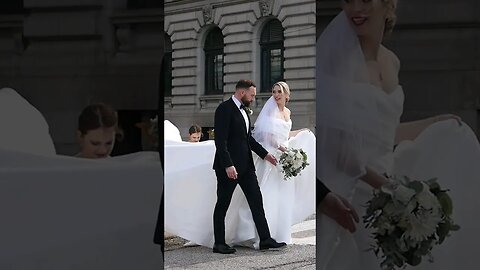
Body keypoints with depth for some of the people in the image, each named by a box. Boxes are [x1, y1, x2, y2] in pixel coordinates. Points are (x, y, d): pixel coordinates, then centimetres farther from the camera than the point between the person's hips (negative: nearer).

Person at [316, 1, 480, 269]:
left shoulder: (392, 62, 8)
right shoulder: (336, 56, -11)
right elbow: (331, 141, -15)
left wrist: (442, 122, 20)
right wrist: (381, 183, -15)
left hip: (384, 188, 6)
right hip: (347, 194, -6)